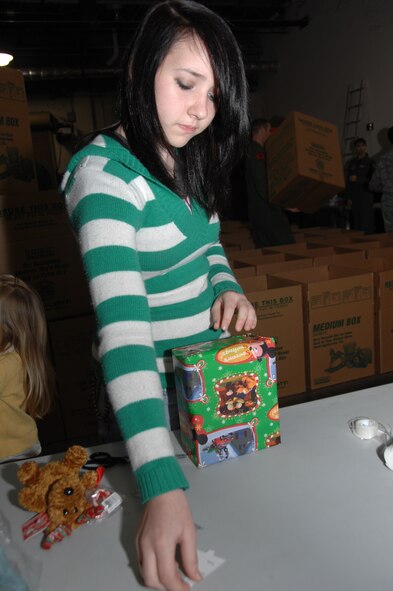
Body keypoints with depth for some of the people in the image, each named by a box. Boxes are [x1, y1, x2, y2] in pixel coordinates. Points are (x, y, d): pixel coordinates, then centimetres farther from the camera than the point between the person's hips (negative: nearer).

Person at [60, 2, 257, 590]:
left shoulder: (187, 157, -1)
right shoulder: (104, 174, -26)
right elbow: (122, 327, -36)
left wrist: (226, 285, -9)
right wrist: (162, 487, -41)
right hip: (155, 386, -7)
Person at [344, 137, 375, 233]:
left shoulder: (370, 162, 5)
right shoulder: (352, 162, 15)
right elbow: (348, 181, 12)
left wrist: (358, 179, -10)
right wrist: (348, 197, 5)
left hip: (366, 194, -3)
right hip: (355, 195, 4)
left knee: (366, 221, -9)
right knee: (356, 221, 0)